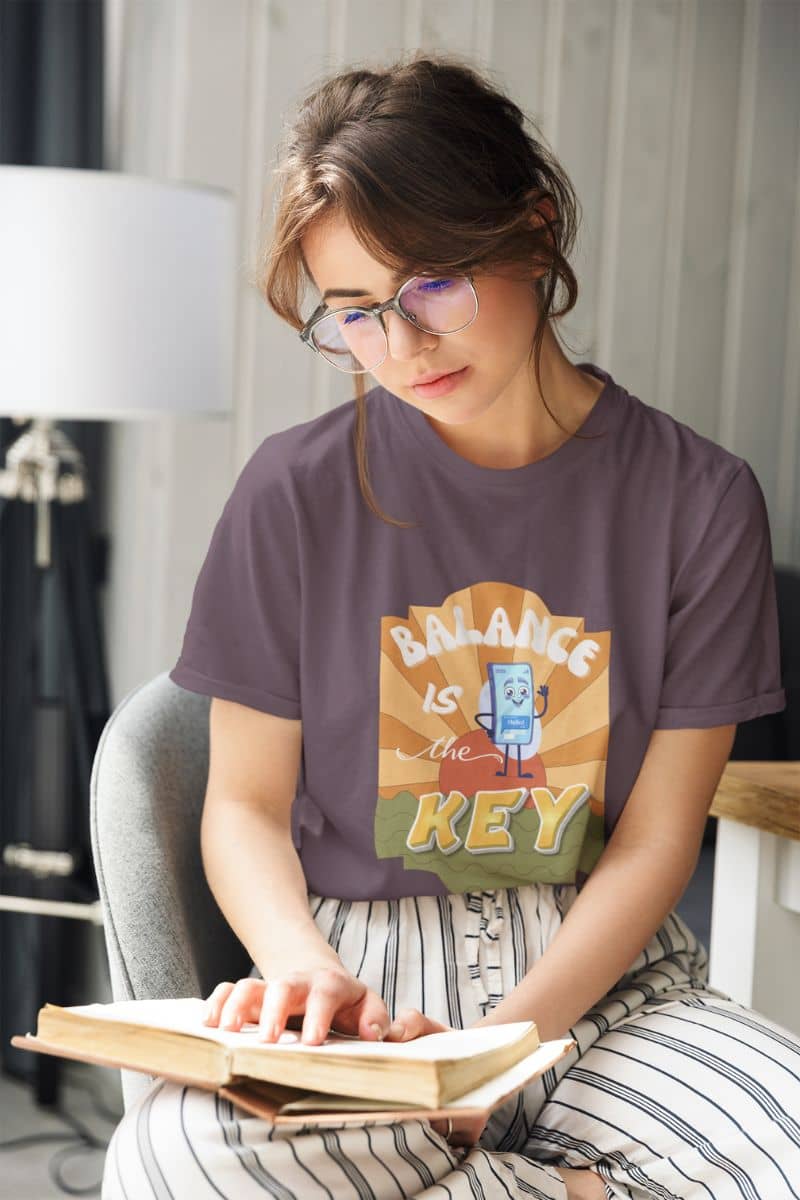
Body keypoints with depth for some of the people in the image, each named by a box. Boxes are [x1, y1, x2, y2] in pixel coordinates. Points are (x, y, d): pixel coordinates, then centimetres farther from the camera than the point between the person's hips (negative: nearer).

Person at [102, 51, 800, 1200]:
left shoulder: (700, 499, 1)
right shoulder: (296, 491, 1)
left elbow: (656, 838, 0)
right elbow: (247, 802, 6)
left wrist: (497, 1045, -16)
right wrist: (304, 967, -17)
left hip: (601, 978, 0)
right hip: (358, 969, 1)